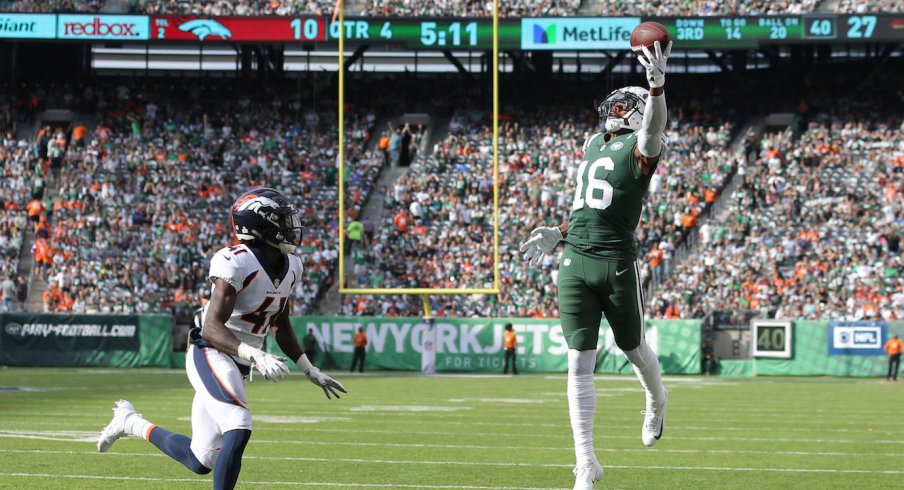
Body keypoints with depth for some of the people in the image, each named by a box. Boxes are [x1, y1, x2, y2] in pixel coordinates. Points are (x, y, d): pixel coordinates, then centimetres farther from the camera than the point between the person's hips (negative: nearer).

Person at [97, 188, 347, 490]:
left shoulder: (290, 267, 6)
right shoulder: (235, 263, -20)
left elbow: (279, 325, 21)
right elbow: (212, 328, -26)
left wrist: (310, 371, 21)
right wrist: (256, 356, -39)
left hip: (237, 365, 8)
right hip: (212, 355, -8)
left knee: (200, 462, 8)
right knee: (238, 429, -28)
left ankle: (130, 422, 31)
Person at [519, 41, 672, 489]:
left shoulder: (641, 146, -3)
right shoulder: (592, 144, 19)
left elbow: (654, 128, -28)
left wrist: (656, 85, -44)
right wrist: (557, 233, 26)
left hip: (616, 264, -5)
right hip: (575, 263, 5)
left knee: (632, 347, 14)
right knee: (579, 364, -2)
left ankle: (657, 401, 49)